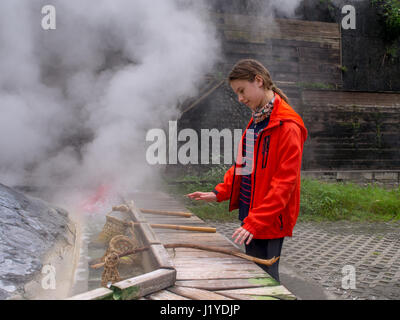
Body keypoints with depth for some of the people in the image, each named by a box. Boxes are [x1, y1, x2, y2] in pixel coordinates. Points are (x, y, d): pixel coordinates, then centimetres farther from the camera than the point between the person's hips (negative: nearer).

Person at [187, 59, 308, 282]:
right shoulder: (256, 120, 12)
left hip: (270, 220, -8)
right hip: (250, 215, 8)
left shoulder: (288, 126, -16)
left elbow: (285, 181, -20)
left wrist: (256, 222, -23)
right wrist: (220, 193, 7)